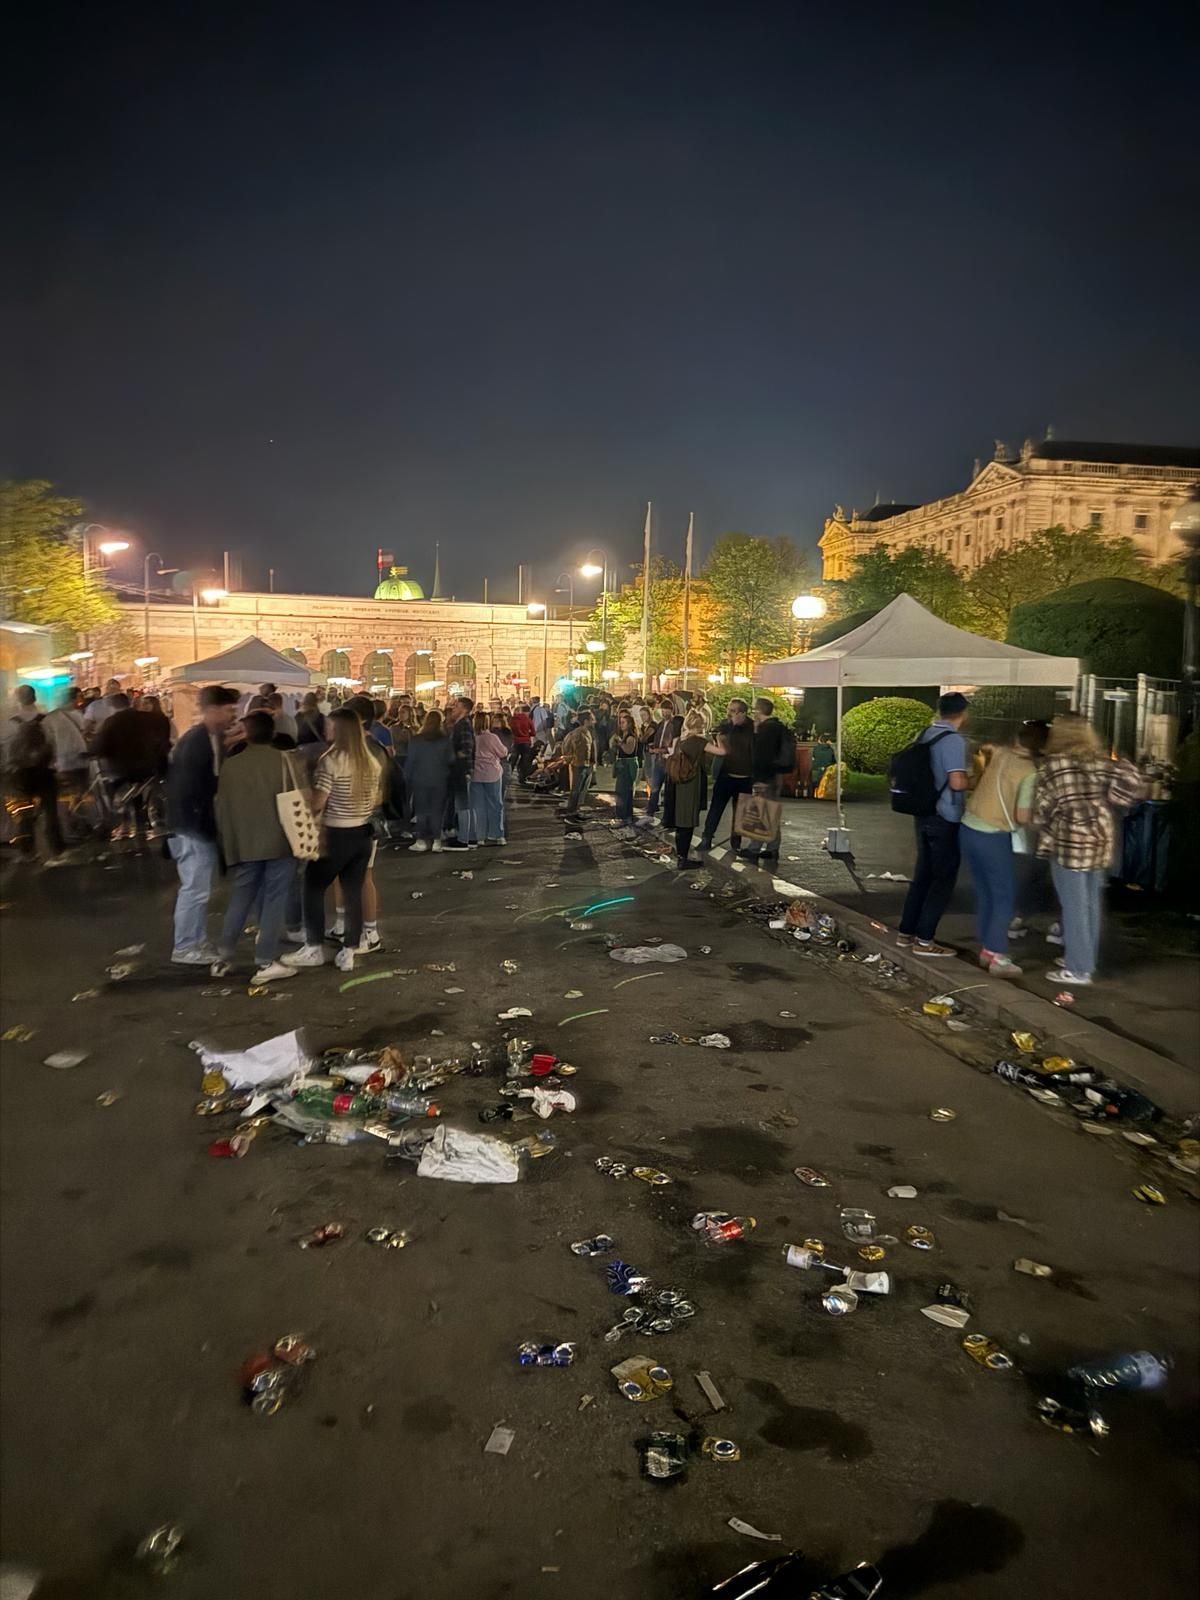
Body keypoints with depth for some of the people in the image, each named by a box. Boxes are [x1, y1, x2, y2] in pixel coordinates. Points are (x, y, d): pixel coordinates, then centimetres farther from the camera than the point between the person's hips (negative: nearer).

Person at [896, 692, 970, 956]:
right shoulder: (954, 740, -18)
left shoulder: (926, 734, 8)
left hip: (924, 813, 8)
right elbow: (957, 782, -25)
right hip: (945, 818, -8)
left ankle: (906, 933, 21)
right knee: (943, 879, 2)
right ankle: (924, 940, 5)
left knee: (923, 875, 16)